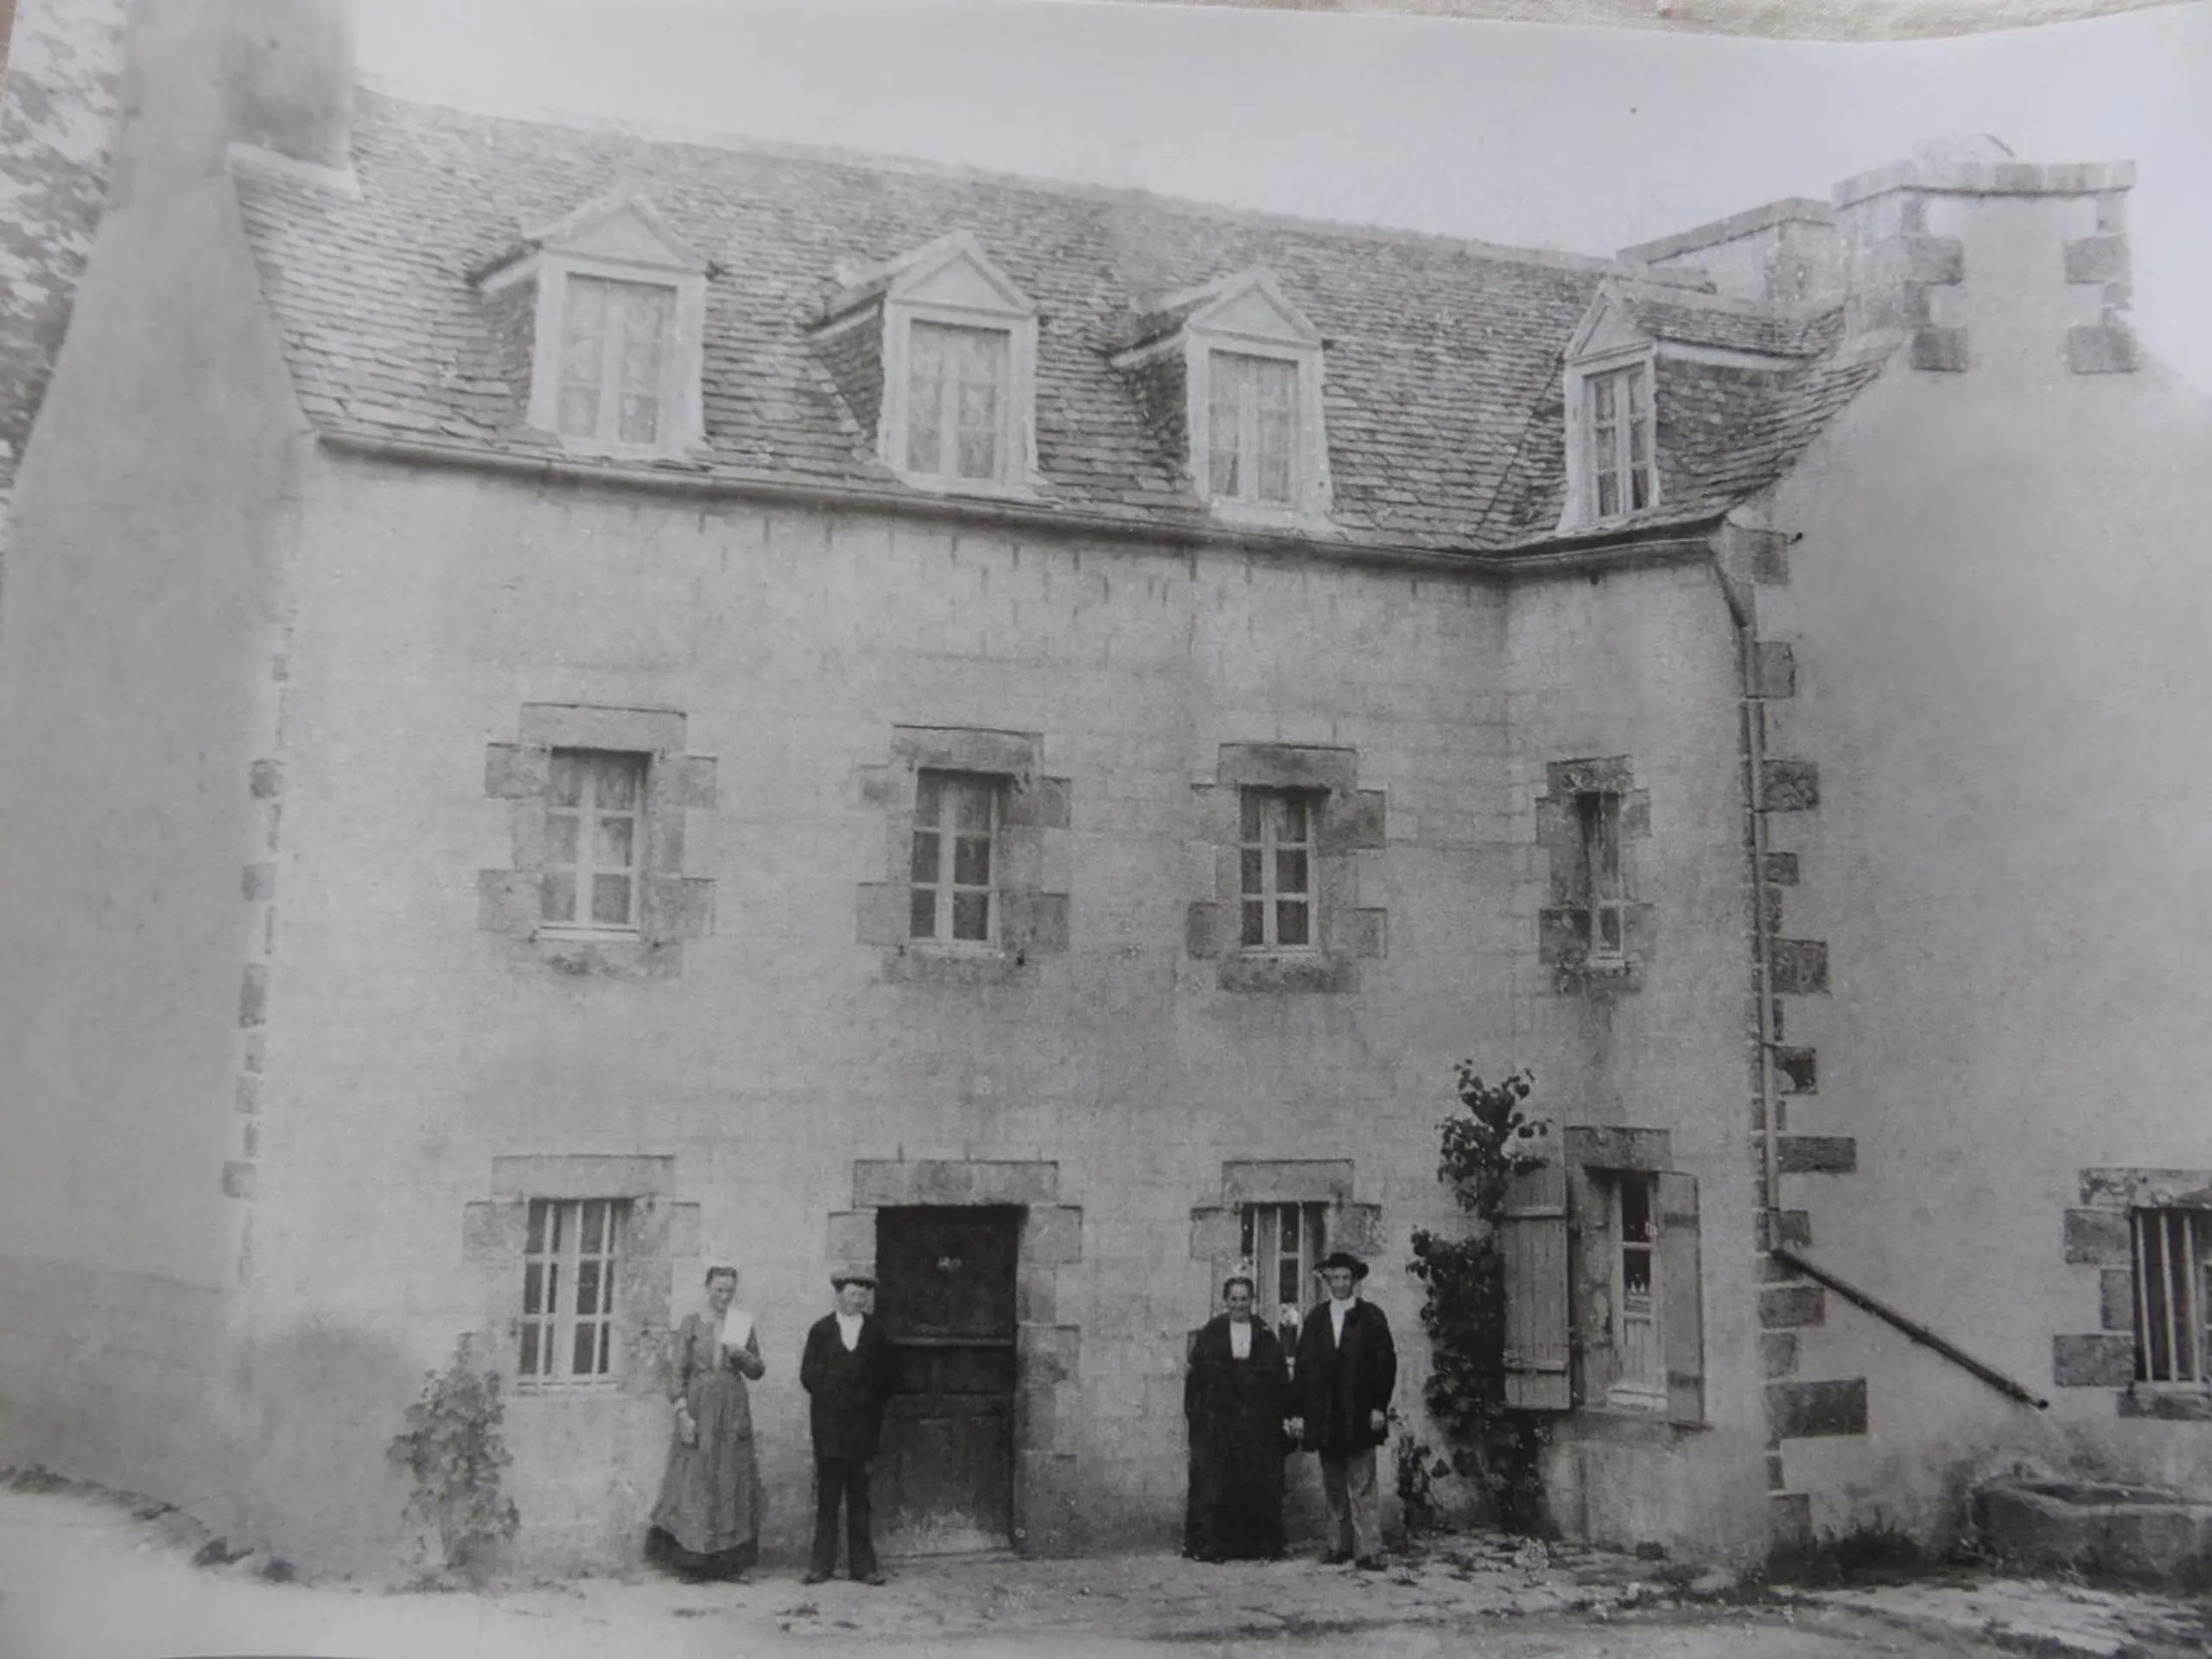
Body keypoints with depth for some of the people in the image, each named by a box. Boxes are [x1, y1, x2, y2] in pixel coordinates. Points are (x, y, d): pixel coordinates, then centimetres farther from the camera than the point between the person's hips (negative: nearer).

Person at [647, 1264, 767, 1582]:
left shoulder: (743, 1324, 11)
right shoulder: (692, 1323, 3)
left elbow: (757, 1371, 13)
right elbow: (676, 1371, -2)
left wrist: (742, 1355, -8)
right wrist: (683, 1413, -11)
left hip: (733, 1412, 3)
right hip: (698, 1409, -2)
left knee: (731, 1483, 0)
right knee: (694, 1481, -4)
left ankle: (729, 1562, 5)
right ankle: (690, 1563, 1)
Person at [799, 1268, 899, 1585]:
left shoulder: (876, 1334, 8)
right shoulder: (821, 1330, 6)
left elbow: (889, 1378, 10)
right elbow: (808, 1374, 4)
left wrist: (869, 1401, 1)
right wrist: (832, 1398, -2)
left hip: (862, 1425, 1)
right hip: (828, 1425, -1)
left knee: (859, 1499, 2)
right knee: (827, 1497, 1)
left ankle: (862, 1565, 6)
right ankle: (822, 1563, 6)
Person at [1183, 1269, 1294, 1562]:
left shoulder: (1265, 1335, 8)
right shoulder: (1212, 1333, 5)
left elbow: (1280, 1377, 6)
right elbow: (1195, 1374, 2)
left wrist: (1284, 1414, -2)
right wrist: (1194, 1412, -5)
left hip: (1258, 1421, 1)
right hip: (1217, 1420, -1)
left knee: (1260, 1483, 0)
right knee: (1214, 1482, -4)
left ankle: (1261, 1545, 6)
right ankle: (1209, 1544, 0)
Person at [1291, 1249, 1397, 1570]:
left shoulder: (1372, 1317, 2)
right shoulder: (1316, 1319, 11)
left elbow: (1386, 1363, -1)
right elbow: (1303, 1366, 10)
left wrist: (1379, 1407, -9)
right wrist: (1301, 1412, 5)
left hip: (1359, 1418, -3)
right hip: (1324, 1418, 4)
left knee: (1363, 1486, -4)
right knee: (1332, 1487, 8)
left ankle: (1368, 1550, -3)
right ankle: (1339, 1546, 14)